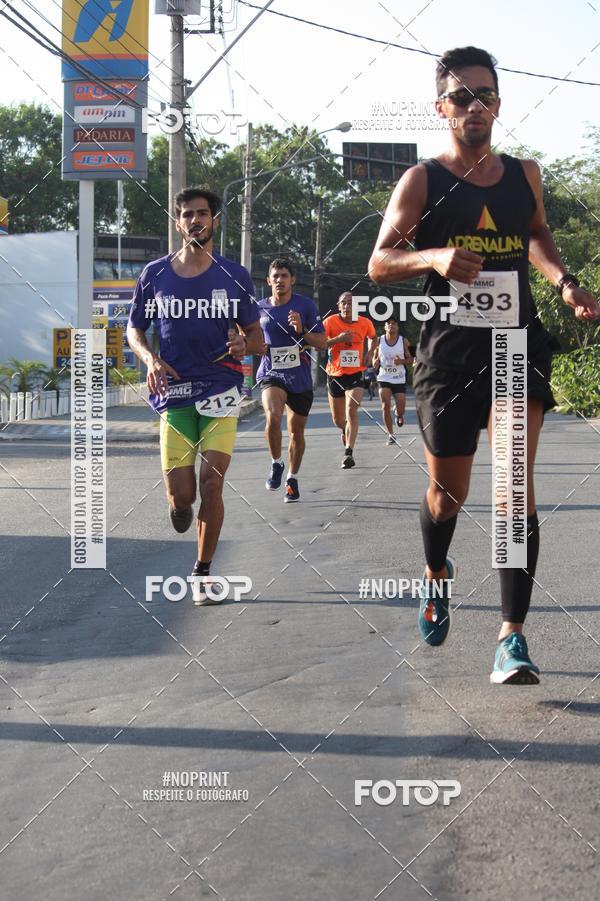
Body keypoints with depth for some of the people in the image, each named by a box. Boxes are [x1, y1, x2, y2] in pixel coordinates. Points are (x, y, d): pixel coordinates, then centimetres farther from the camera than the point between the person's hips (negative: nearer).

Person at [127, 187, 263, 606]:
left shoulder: (235, 276, 2)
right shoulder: (154, 275, 4)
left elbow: (257, 337, 8)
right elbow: (135, 329, 14)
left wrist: (244, 344, -16)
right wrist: (150, 359, -7)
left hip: (221, 392, 0)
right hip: (174, 394, 1)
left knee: (211, 482, -11)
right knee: (181, 494, -4)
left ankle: (202, 572, 6)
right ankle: (179, 503, 36)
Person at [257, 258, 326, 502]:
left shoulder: (306, 305, -3)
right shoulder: (259, 308, 2)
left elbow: (323, 343, -3)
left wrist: (301, 331, -20)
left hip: (300, 377, 1)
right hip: (271, 374, 0)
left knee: (296, 432, 10)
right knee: (273, 416, -28)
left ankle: (292, 479, 30)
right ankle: (276, 464, -4)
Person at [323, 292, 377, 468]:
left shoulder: (365, 323, -2)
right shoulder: (330, 322, -9)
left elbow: (372, 337, 21)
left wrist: (370, 353, 3)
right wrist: (338, 339, -27)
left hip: (356, 374, -1)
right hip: (335, 374, 1)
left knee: (351, 410, -23)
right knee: (338, 419, 12)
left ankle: (349, 452, -26)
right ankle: (346, 430, 49)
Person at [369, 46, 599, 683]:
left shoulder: (525, 174, 9)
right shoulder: (423, 181, -1)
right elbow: (379, 263, -4)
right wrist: (433, 257, -24)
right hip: (450, 350, -1)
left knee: (515, 483, -14)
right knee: (447, 491, 10)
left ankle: (512, 636, -14)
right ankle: (436, 575, 43)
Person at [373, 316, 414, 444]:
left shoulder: (403, 341, -2)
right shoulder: (379, 341, 0)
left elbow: (410, 360, 4)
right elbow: (374, 359, 10)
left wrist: (402, 361, -18)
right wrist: (375, 362, -14)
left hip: (399, 379, 0)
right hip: (384, 379, 0)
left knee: (401, 409, 2)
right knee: (385, 407, -11)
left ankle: (399, 415, 41)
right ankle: (390, 434, 1)